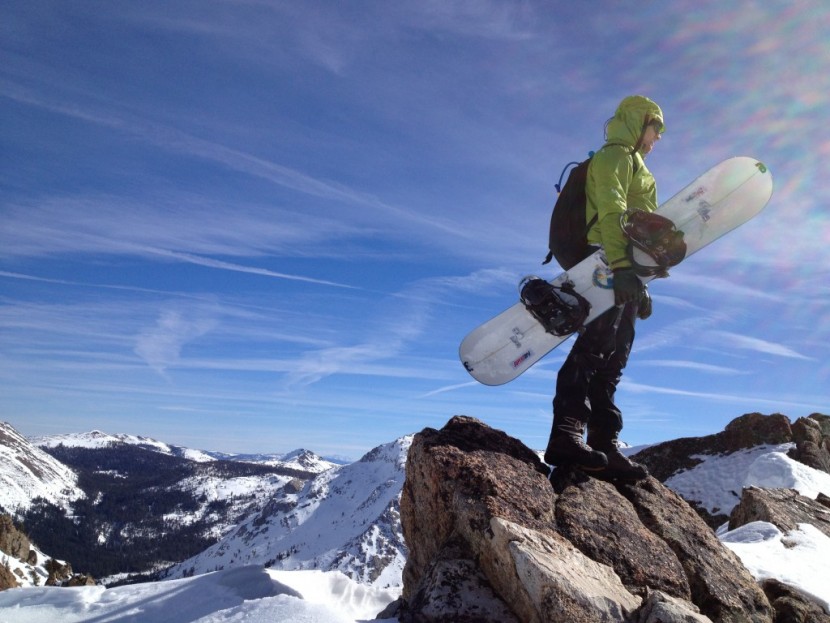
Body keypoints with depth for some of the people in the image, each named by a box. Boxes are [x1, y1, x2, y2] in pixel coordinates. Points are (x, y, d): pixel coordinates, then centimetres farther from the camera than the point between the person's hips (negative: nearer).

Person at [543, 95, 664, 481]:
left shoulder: (632, 163, 35)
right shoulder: (615, 155, 4)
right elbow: (610, 212, -15)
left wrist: (640, 287, 26)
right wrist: (621, 265, -29)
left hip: (623, 274, 10)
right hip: (608, 264, -10)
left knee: (610, 360, 2)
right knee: (596, 345, -24)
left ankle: (604, 448, 0)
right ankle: (567, 433, -33)